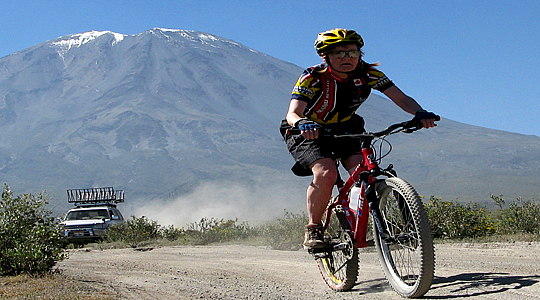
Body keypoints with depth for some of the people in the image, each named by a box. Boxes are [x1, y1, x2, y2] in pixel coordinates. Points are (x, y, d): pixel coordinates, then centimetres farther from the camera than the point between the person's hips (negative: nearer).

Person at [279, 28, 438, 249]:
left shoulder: (367, 74, -17)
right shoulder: (313, 78, -26)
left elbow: (401, 98, -20)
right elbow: (293, 113, -38)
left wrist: (420, 113, -40)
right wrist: (303, 123, -61)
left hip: (345, 129, 4)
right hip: (309, 132, -4)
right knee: (326, 173, -30)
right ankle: (313, 229, -8)